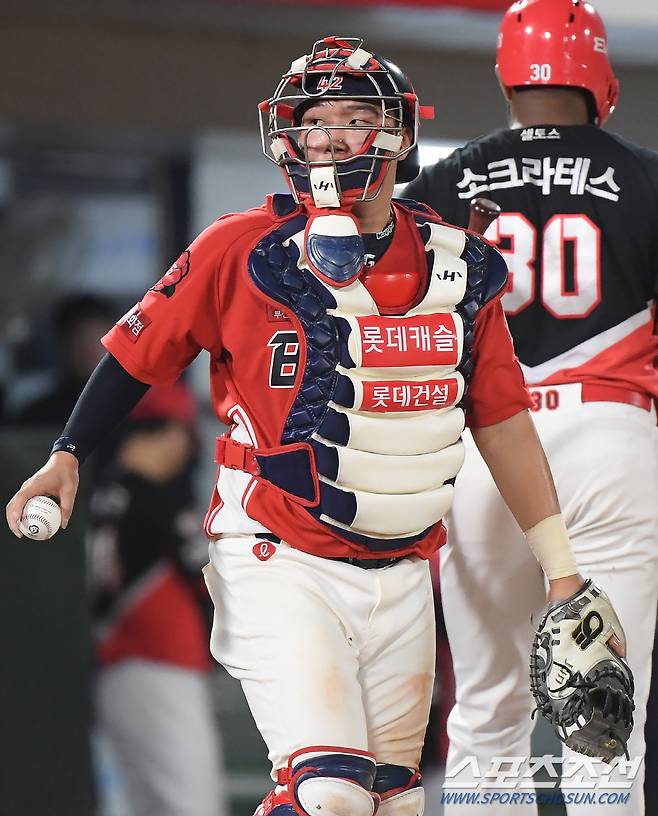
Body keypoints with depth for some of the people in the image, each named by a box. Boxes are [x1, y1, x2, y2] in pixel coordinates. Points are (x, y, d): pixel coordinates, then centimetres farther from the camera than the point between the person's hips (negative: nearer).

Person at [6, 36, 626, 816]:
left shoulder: (459, 268, 3)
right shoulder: (241, 252, -8)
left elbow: (502, 424, 9)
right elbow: (138, 353, 4)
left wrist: (563, 570, 9)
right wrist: (65, 456, 0)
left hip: (401, 577, 5)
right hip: (280, 567, -5)